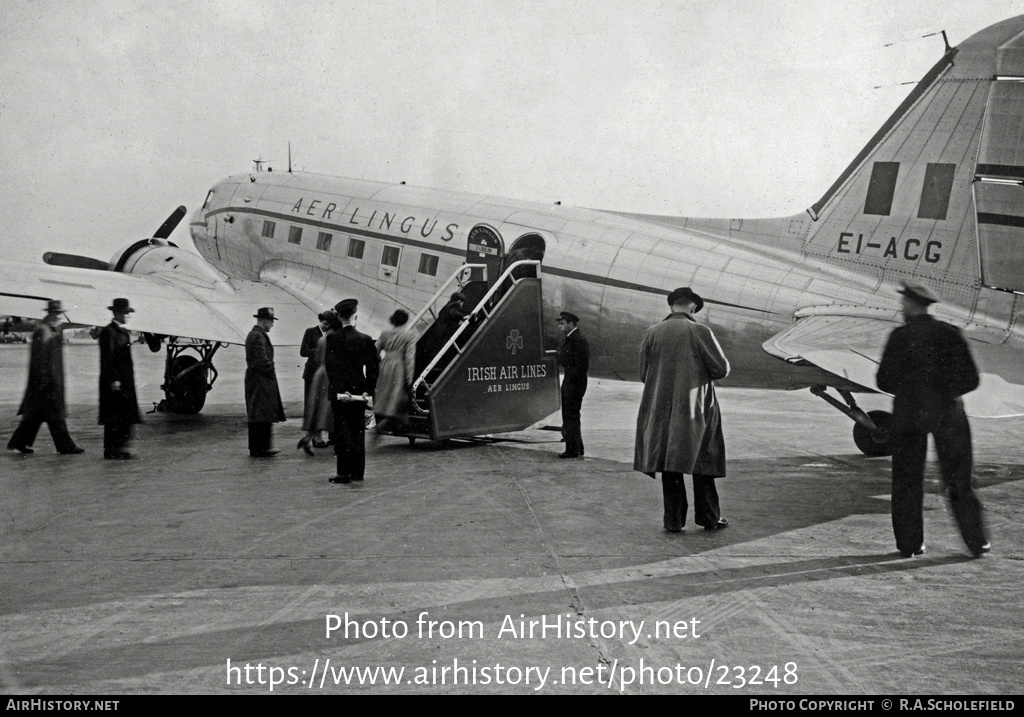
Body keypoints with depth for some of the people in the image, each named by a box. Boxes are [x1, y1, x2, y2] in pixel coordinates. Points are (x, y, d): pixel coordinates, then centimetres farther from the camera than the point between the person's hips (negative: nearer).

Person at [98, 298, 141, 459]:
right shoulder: (108, 332, -11)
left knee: (126, 416, 9)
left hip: (126, 381, 9)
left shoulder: (124, 332, 16)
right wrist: (113, 380, -20)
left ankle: (118, 448, 15)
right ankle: (111, 450, 1)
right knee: (114, 417, -5)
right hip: (114, 381, -9)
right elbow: (107, 358, -16)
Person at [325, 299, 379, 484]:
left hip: (340, 392, -3)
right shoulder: (365, 339, 1)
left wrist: (339, 389, -14)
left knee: (342, 432, 1)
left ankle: (344, 472, -1)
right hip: (359, 391, 3)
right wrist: (368, 390, 5)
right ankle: (357, 472, 15)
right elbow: (374, 366, 0)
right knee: (358, 432, 11)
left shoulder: (332, 338, -6)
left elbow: (330, 365, -13)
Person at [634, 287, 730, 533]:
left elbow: (644, 374, 7)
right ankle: (709, 517, 17)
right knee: (702, 462, 10)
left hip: (661, 410, 2)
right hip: (695, 410, -2)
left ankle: (674, 520, 10)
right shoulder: (700, 332, -8)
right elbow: (722, 369, -5)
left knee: (670, 467, 8)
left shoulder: (652, 333, 1)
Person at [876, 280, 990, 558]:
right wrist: (947, 391, 14)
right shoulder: (950, 333, -2)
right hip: (947, 413, 2)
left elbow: (884, 381, -5)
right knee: (958, 480, 10)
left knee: (907, 480, 8)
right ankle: (977, 541, 15)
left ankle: (909, 543, 11)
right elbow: (970, 379, -1)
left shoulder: (900, 336, -7)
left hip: (909, 413, -1)